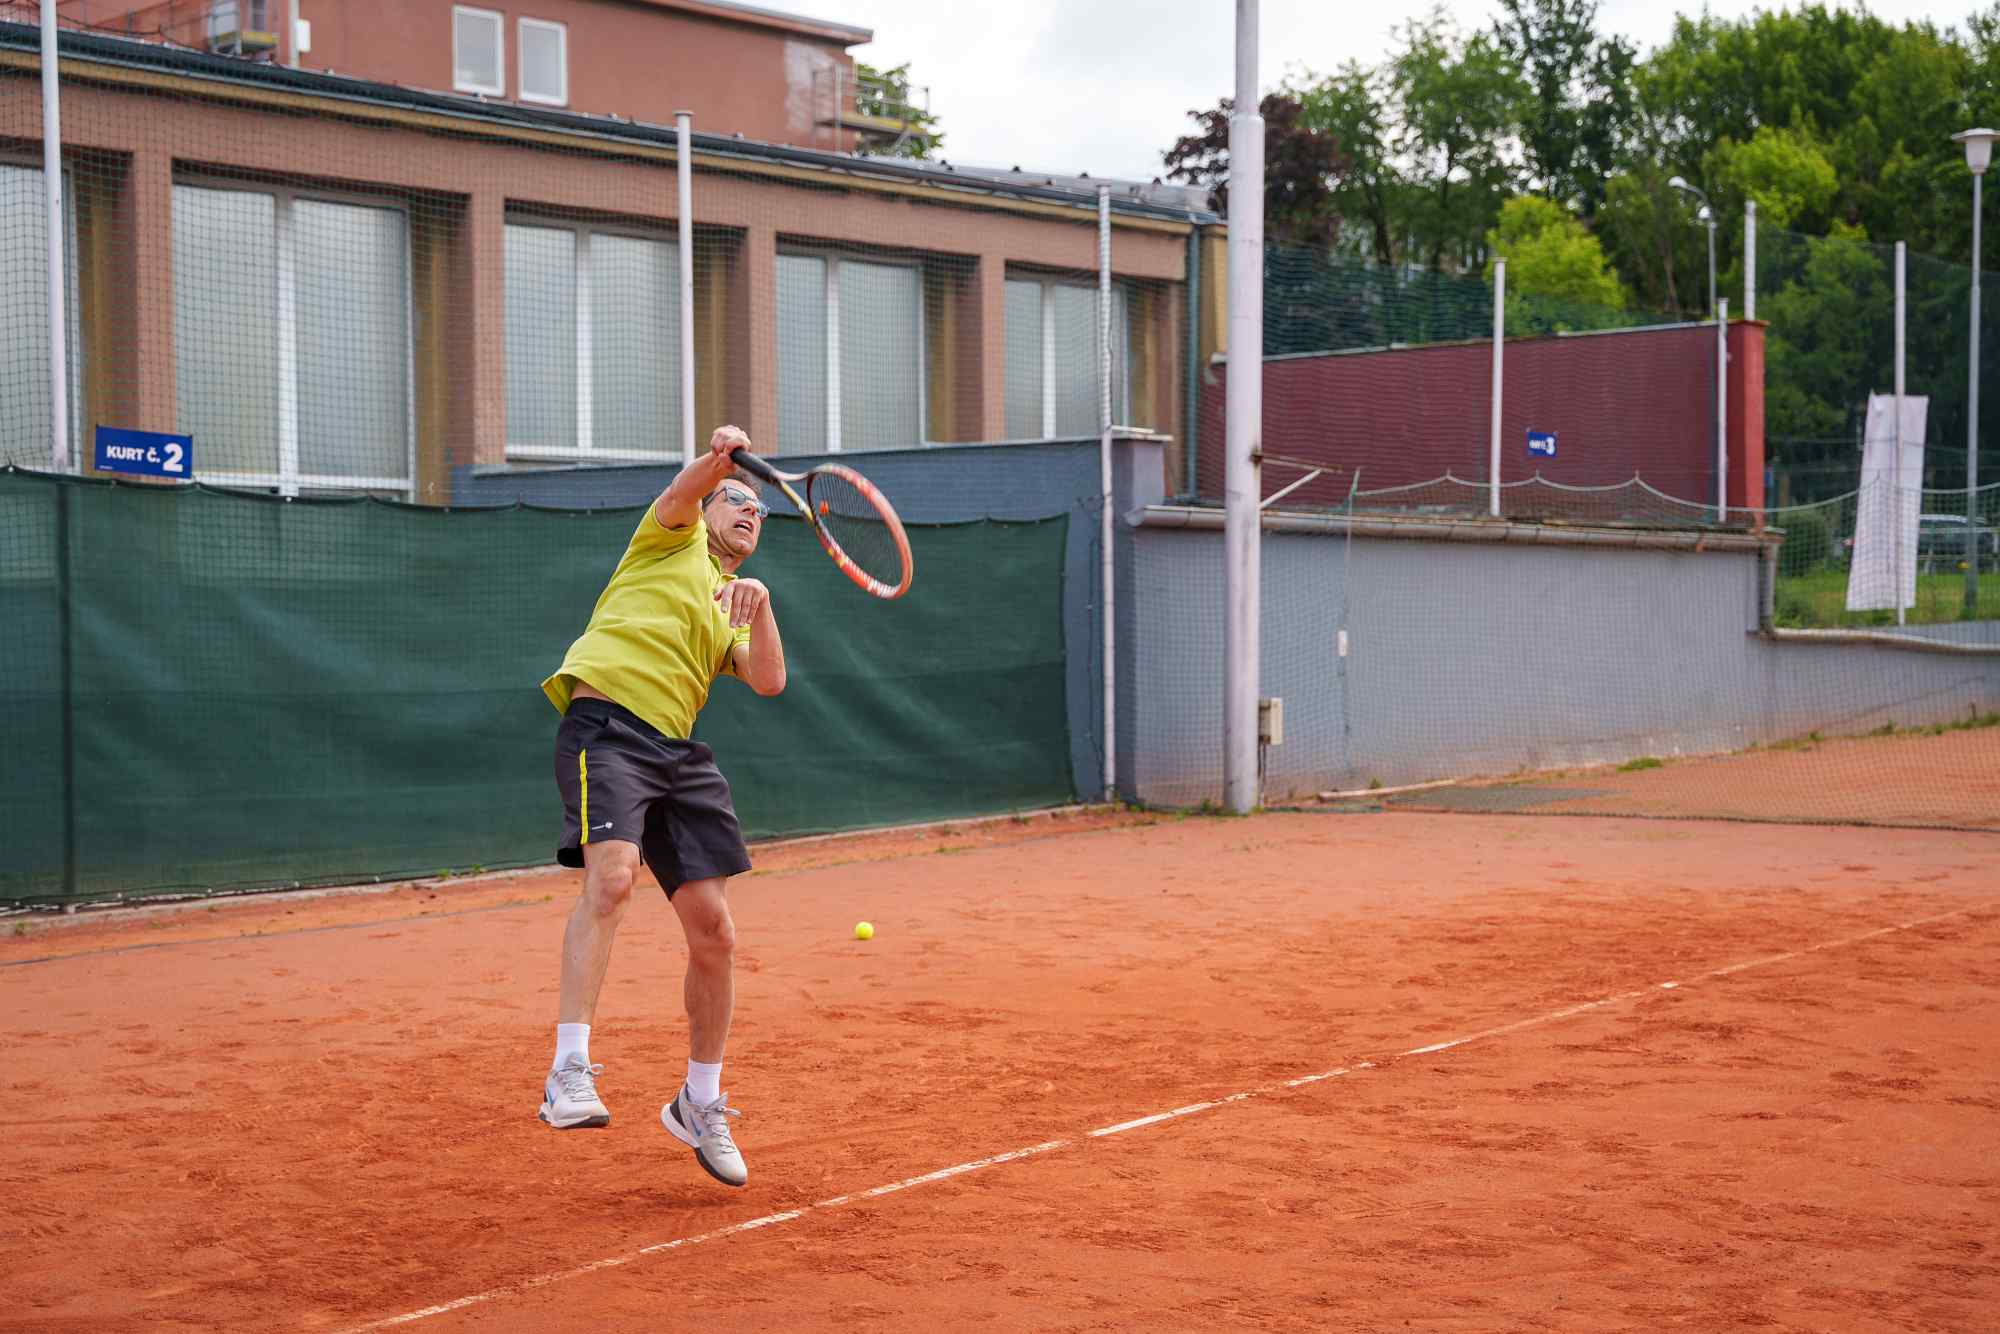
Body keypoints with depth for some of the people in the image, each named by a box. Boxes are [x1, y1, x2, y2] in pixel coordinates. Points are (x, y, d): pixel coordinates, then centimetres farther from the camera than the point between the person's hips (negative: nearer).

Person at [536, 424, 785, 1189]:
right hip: (606, 719, -7)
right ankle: (569, 1070, -33)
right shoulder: (674, 541, 18)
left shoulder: (732, 612, 30)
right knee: (611, 875, -30)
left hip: (678, 753, 7)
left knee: (714, 932, 2)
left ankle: (700, 1105, 19)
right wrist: (721, 458, -27)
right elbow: (683, 494, -6)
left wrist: (760, 612, -6)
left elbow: (769, 681, 12)